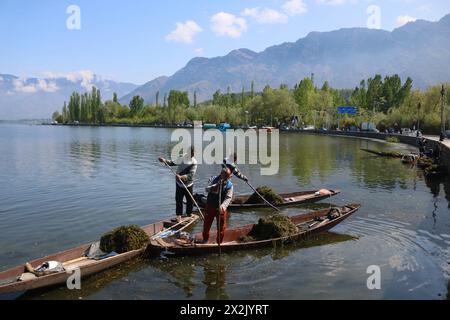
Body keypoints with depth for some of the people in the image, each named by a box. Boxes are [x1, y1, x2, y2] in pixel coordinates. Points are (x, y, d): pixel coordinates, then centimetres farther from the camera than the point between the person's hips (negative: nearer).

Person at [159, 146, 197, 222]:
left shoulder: (194, 162, -17)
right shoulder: (182, 157, -4)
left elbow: (191, 175, -25)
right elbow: (173, 163, 4)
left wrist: (182, 177, -40)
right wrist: (165, 161, -13)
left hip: (189, 184, -2)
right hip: (179, 183, 2)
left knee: (190, 200, 11)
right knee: (178, 200, 0)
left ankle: (189, 213, 33)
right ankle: (179, 215, 11)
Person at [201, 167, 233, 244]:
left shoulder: (229, 185, -8)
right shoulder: (214, 179, -5)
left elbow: (228, 197, -17)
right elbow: (207, 189, -16)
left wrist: (223, 206, -34)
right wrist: (216, 185, -32)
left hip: (221, 208, -1)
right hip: (210, 206, 1)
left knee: (221, 226, 4)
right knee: (207, 223, 14)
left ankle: (219, 242, 23)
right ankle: (205, 239, 36)